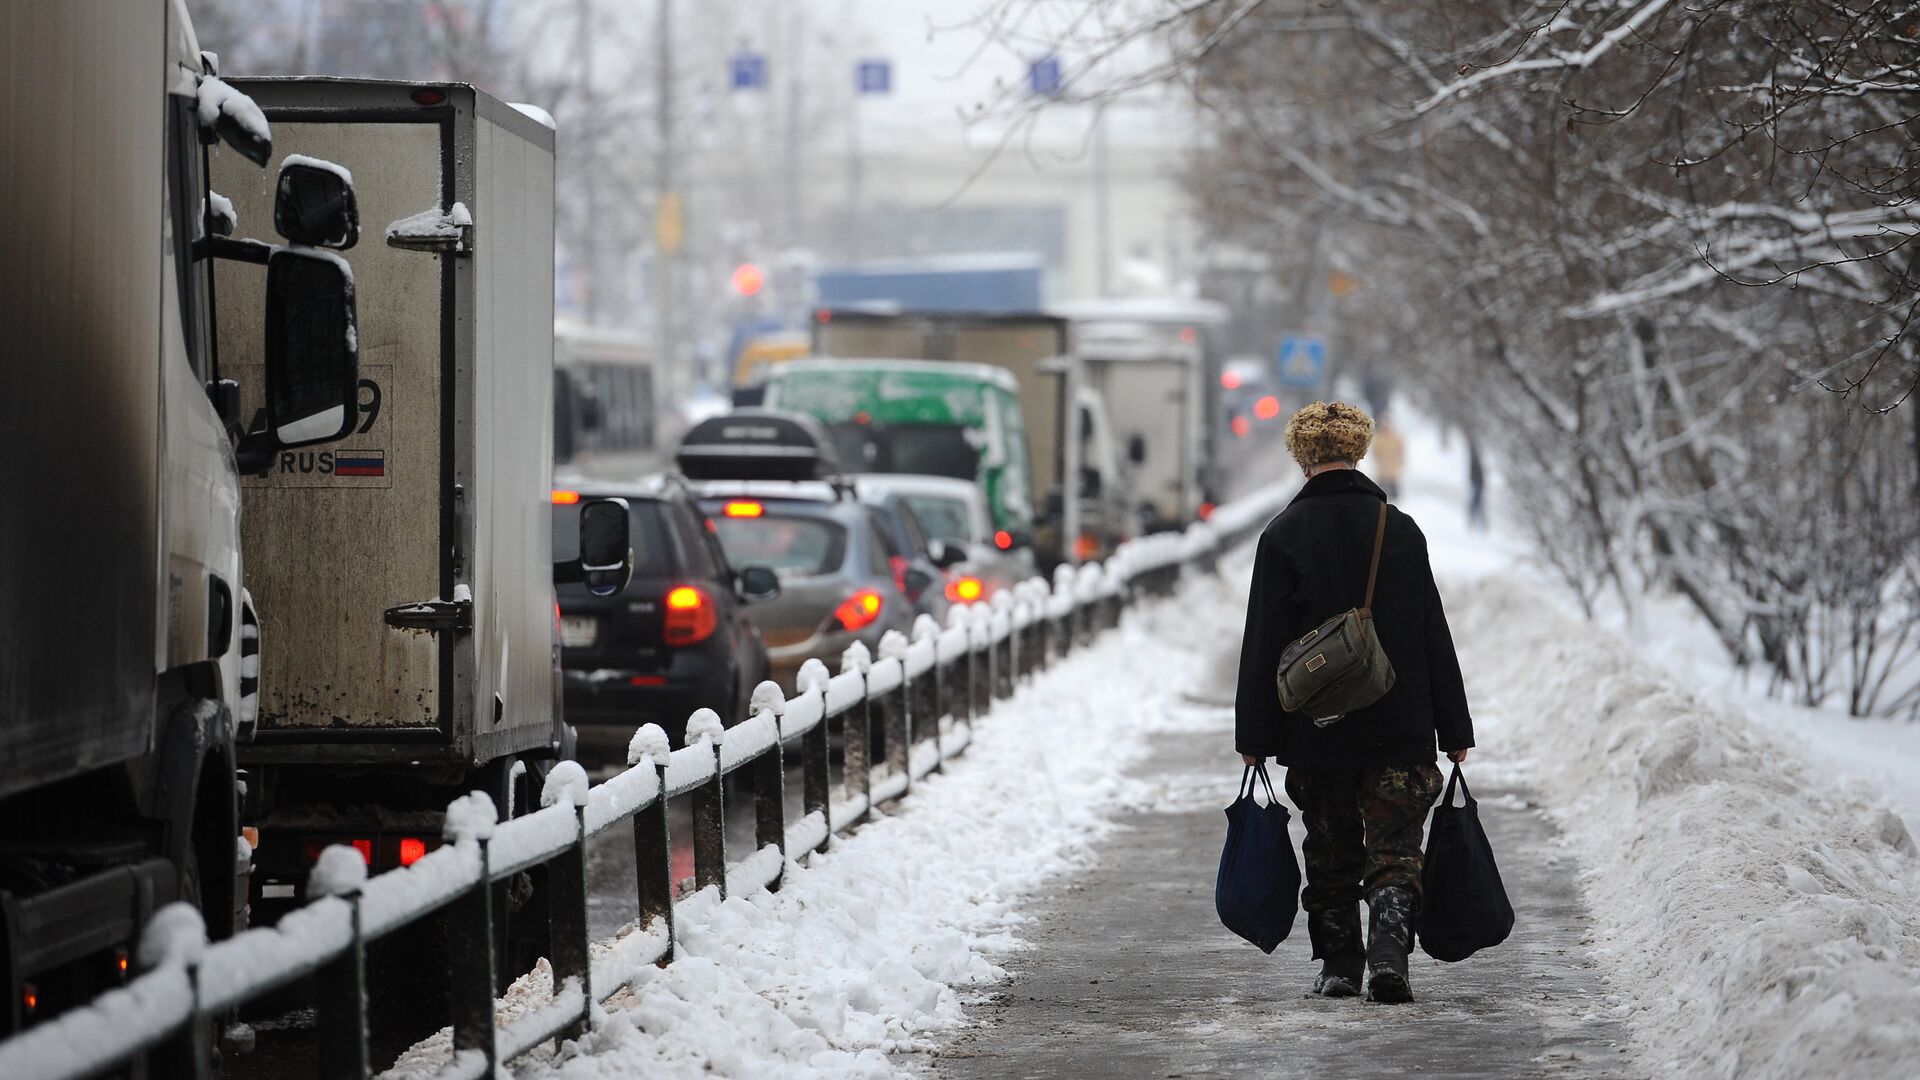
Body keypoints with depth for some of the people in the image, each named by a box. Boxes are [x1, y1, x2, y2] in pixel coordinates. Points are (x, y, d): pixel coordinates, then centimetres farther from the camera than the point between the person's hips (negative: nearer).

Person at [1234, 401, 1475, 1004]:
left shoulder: (1284, 536, -4)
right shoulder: (1401, 530, 1)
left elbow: (1263, 645, -5)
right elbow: (1435, 639, 4)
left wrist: (1253, 737, 0)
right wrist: (1454, 731, 9)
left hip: (1314, 734, 0)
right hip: (1400, 733, 1)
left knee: (1331, 856, 12)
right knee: (1395, 852, 1)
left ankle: (1339, 966, 16)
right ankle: (1388, 953, -19)